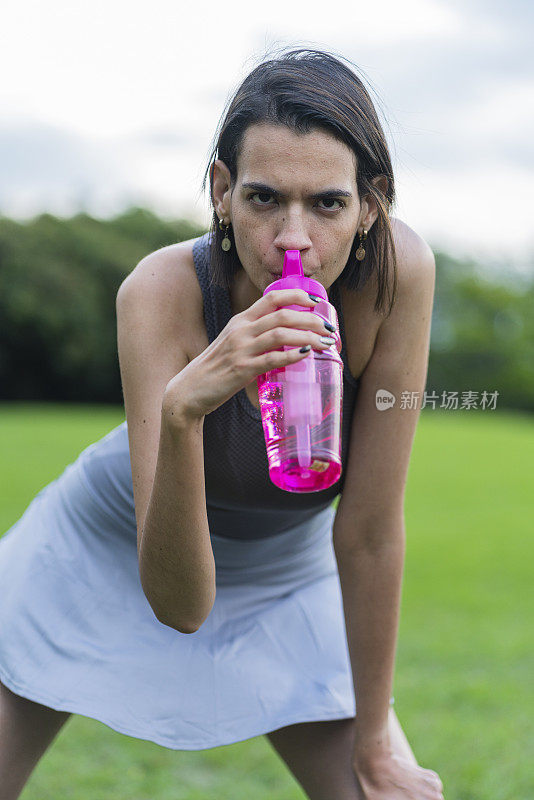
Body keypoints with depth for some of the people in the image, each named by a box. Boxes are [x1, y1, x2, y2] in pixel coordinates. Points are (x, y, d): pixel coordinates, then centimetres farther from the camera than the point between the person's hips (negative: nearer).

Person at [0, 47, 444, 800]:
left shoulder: (397, 270, -31)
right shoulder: (162, 289, -33)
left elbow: (369, 533, -22)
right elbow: (180, 601, -36)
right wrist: (183, 412, -52)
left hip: (288, 574, 1)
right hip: (113, 552, -1)